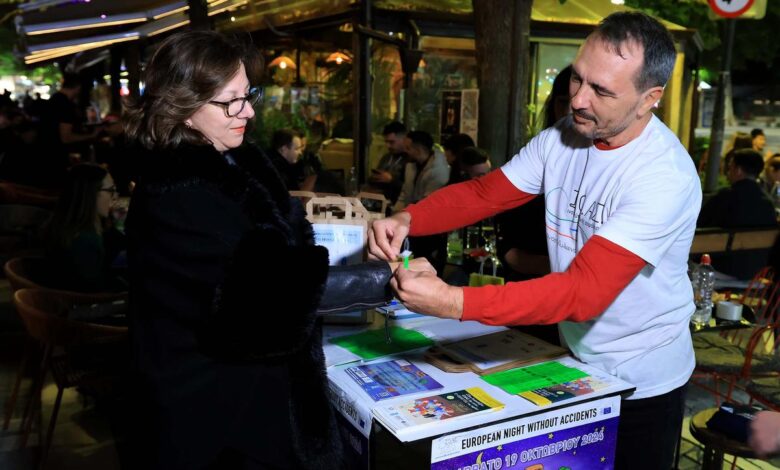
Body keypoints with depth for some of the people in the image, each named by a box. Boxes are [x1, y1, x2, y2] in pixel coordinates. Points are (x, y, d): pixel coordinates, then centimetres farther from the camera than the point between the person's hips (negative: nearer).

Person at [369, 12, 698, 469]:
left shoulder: (666, 178, -29)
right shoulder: (560, 138, -7)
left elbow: (586, 290, -36)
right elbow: (482, 193, -4)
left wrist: (454, 302, -45)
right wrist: (406, 219, -24)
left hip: (642, 384, -5)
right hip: (574, 361, 6)